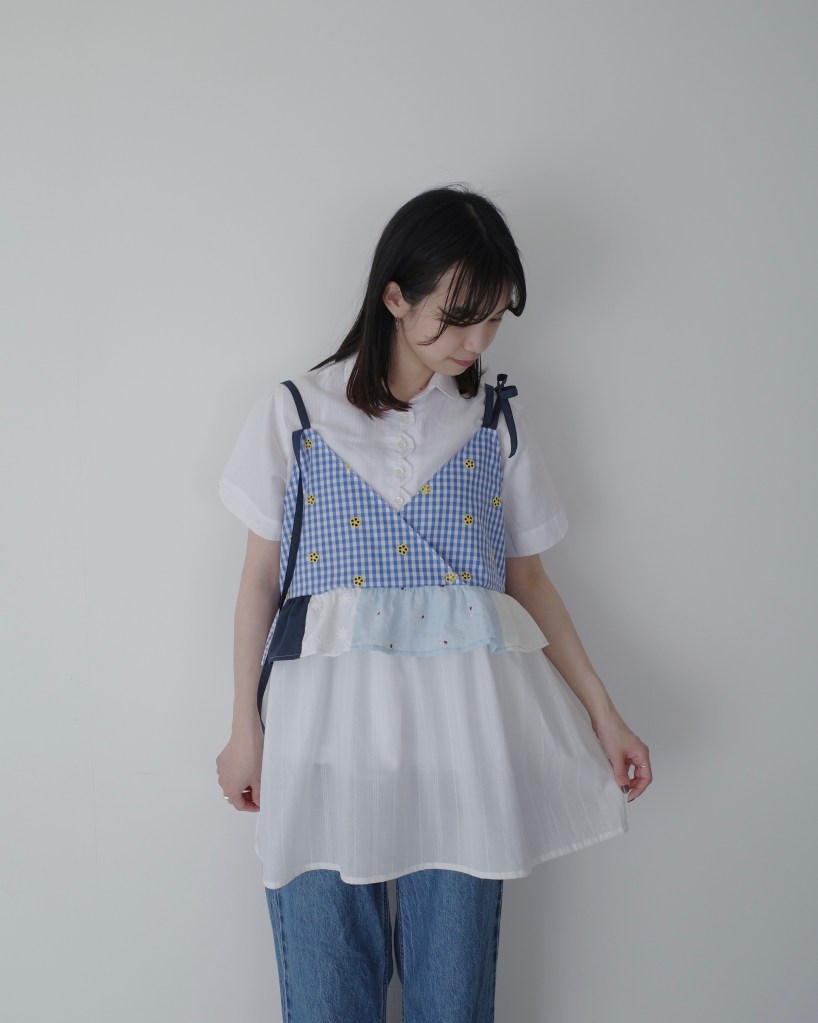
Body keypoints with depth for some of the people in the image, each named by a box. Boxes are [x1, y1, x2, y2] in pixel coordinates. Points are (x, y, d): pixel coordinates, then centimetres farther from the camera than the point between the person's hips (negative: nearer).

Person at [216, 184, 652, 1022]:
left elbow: (526, 579, 12)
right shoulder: (294, 414, 4)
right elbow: (260, 578, 7)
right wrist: (246, 729, 8)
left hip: (461, 725, 1)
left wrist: (602, 712, 8)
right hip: (328, 720, -1)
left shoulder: (498, 420, 8)